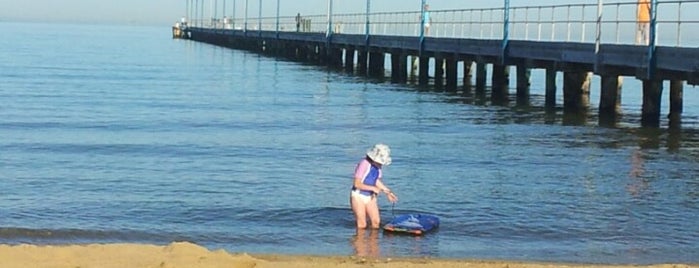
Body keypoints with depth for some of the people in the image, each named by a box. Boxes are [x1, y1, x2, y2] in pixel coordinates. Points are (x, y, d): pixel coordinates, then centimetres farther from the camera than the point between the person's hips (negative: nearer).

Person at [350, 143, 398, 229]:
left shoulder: (378, 165, -1)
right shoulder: (364, 164, -24)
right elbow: (357, 184, -24)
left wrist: (387, 192, 4)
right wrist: (373, 188, -25)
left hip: (370, 196, 7)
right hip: (358, 196, -7)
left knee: (376, 221, 1)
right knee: (362, 225, -7)